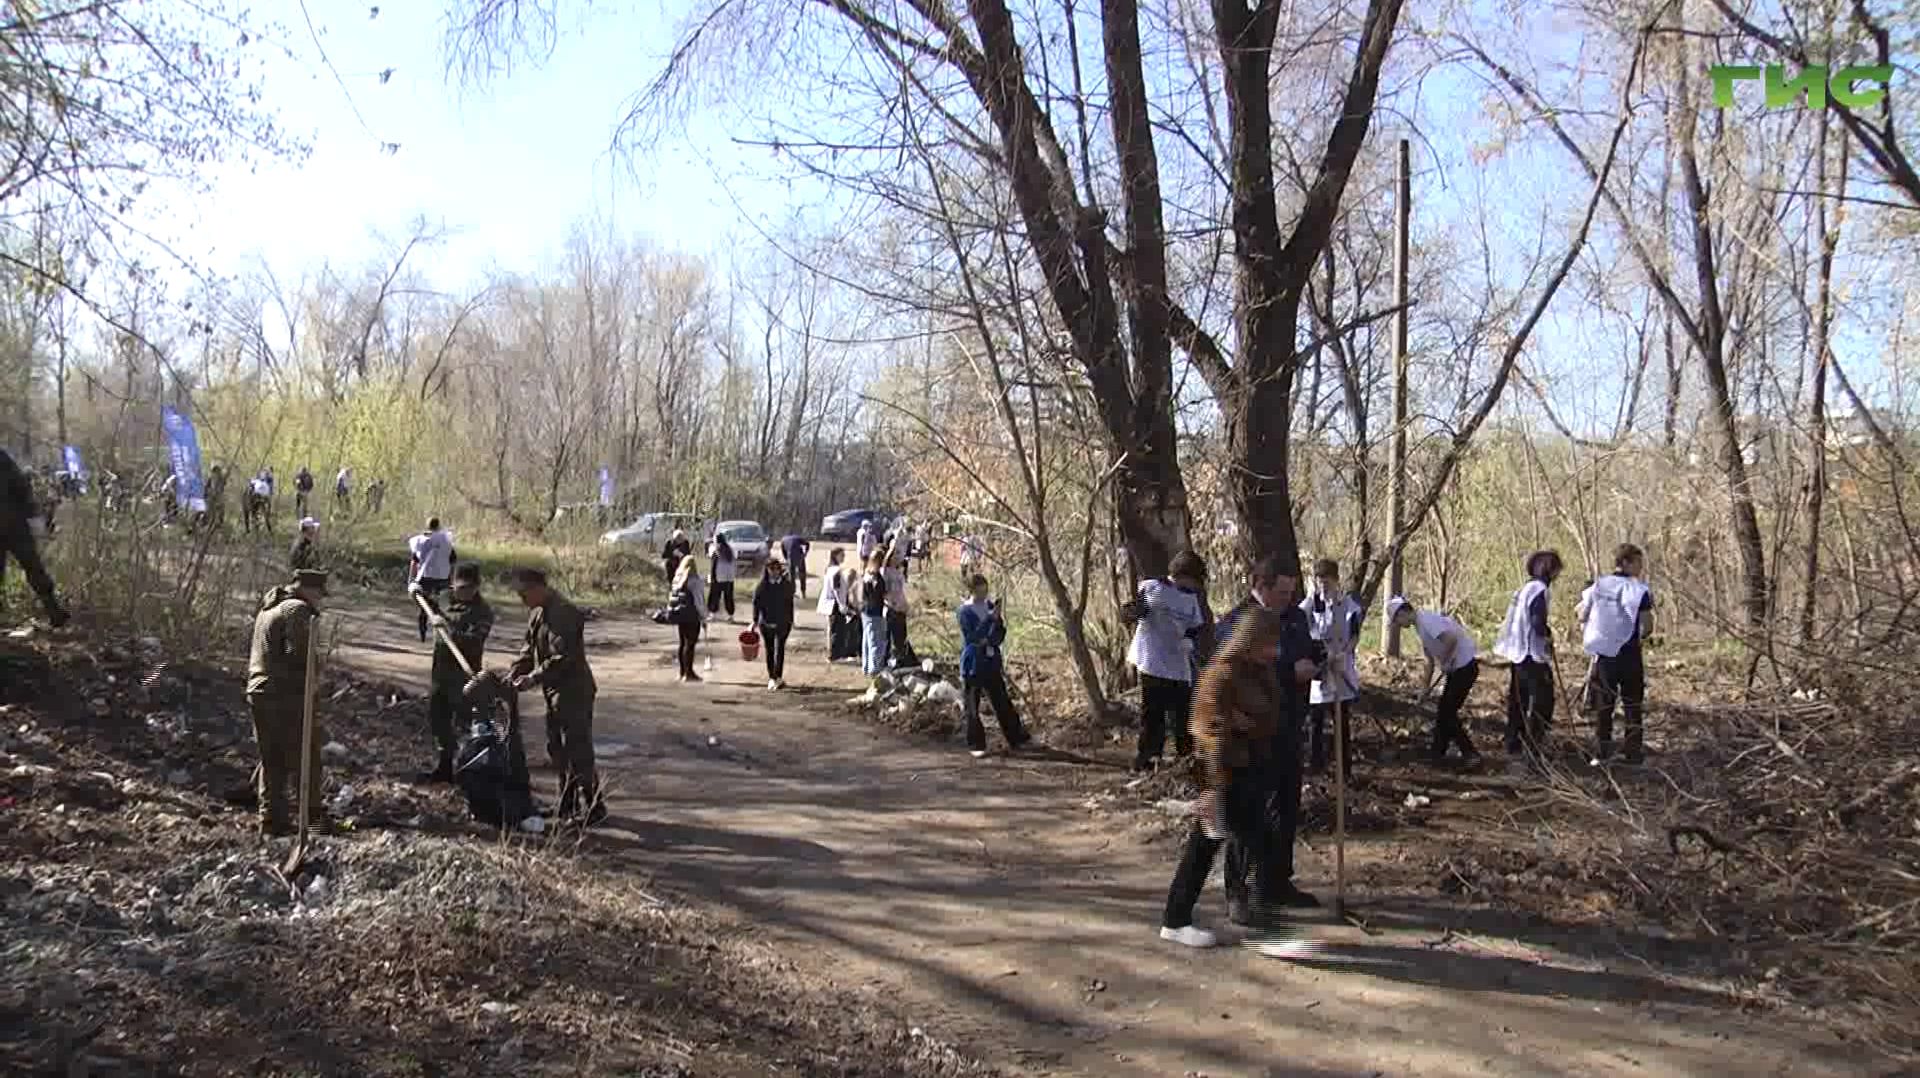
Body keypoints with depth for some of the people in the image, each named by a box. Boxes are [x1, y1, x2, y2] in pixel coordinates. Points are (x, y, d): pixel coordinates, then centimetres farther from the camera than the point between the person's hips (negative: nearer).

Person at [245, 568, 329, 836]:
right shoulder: (297, 609, -12)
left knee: (272, 758, 12)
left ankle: (271, 818, 12)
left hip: (258, 693, 9)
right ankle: (311, 811, 12)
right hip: (287, 694, -9)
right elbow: (298, 654, -22)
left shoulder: (268, 608, 18)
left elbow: (253, 654, 22)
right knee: (305, 753, 5)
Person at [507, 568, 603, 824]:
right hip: (555, 692, 10)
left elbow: (561, 657, -25)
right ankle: (569, 803, 27)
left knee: (578, 751, -7)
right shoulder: (536, 611, 11)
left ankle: (593, 807, 1)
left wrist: (533, 678, -24)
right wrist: (515, 674, 4)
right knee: (557, 749, 17)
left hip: (574, 692, -10)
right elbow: (530, 649, 17)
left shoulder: (563, 613, -21)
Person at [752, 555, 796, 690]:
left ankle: (776, 678, -9)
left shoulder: (786, 584, 1)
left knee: (779, 650, -9)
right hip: (766, 623, 1)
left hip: (782, 623, -1)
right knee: (769, 651, 9)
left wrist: (791, 620, 11)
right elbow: (756, 603, 1)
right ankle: (772, 678, 20)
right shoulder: (762, 585, -2)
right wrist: (755, 620, -3)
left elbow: (790, 602, 9)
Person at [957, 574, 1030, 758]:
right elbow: (972, 636, -18)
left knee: (1002, 701, 9)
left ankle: (1015, 738, 17)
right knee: (973, 707, 2)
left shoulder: (990, 606, 5)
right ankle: (976, 745, 12)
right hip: (973, 664, -4)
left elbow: (1000, 634, 6)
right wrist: (989, 618, -22)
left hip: (992, 662, 4)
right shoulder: (964, 611, -9)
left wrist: (989, 640, -15)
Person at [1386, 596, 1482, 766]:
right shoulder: (1419, 625, 13)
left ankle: (1471, 754, 0)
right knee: (1444, 711, 14)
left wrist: (1445, 662, -18)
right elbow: (1430, 657, 21)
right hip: (1455, 668, 10)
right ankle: (1438, 754, 22)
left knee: (1447, 712, -6)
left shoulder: (1427, 620, -18)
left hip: (1465, 666, -10)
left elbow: (1451, 639, -33)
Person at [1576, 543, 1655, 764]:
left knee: (1602, 704, 10)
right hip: (1629, 654, -3)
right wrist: (1641, 635, 9)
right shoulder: (1639, 590, -10)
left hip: (1603, 653, 3)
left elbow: (1580, 613, 6)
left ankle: (1602, 751, 11)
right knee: (1633, 704, 9)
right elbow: (1646, 625, -13)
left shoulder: (1597, 585, 2)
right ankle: (1634, 752, 10)